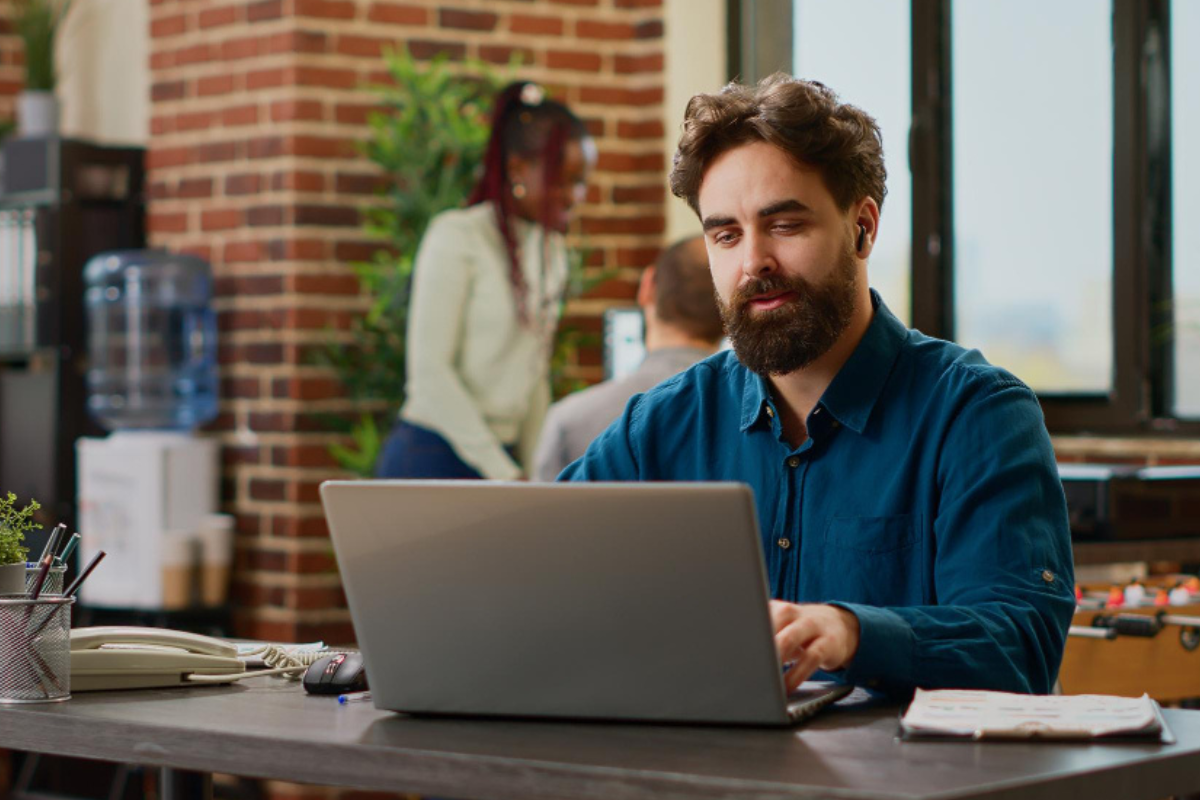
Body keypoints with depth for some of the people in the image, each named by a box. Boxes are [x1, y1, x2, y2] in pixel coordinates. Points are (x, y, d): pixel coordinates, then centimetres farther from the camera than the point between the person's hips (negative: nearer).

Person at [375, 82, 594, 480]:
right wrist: (505, 476, -13)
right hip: (433, 458, -6)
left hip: (501, 457, 6)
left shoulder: (552, 250, 13)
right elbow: (429, 370, -13)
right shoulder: (456, 236, -8)